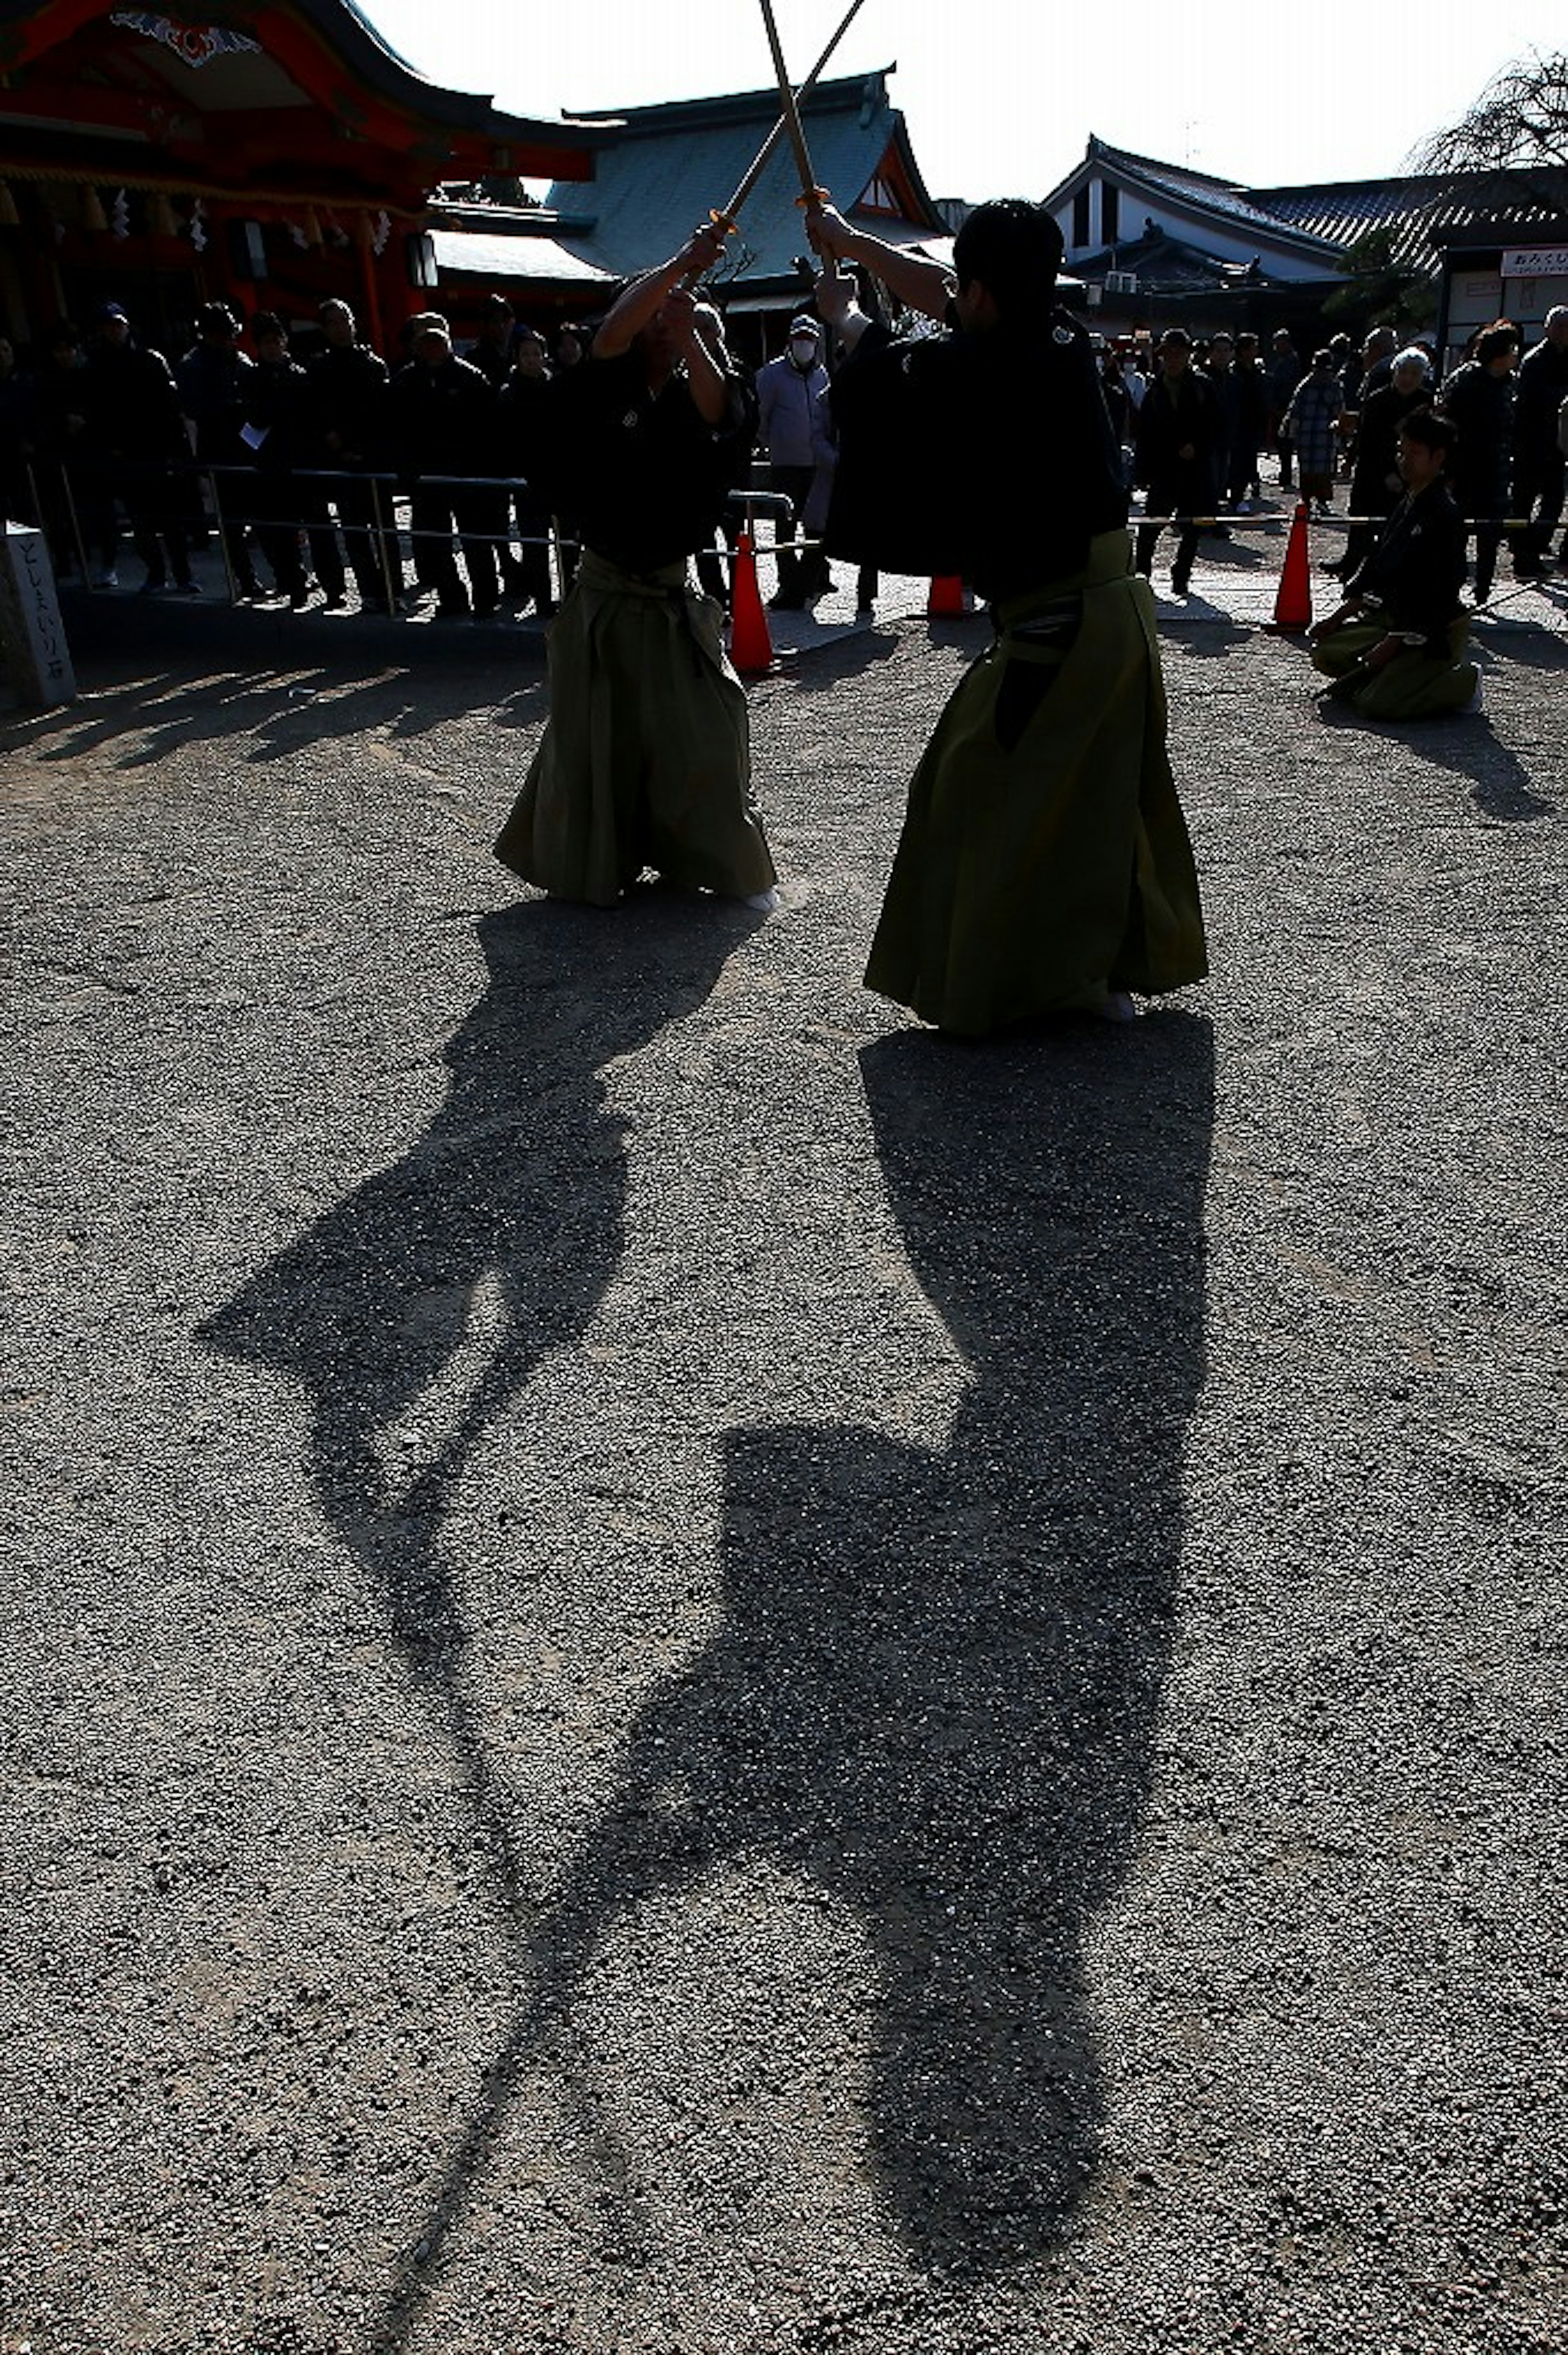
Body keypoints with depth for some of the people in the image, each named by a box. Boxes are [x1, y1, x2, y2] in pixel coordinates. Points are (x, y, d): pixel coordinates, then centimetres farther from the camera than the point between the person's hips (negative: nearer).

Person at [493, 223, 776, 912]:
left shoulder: (692, 397, 3)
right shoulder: (603, 393, -3)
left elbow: (720, 412, -21)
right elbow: (611, 333, -23)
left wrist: (690, 336, -35)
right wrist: (680, 264, -29)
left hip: (673, 601, 1)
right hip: (604, 596, -1)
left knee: (704, 734, 0)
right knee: (593, 739, 5)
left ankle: (729, 864, 13)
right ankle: (589, 864, 20)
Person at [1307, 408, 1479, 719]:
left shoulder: (1445, 516, -17)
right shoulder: (1406, 507, 10)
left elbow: (1434, 599, -21)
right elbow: (1373, 571, 15)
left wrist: (1388, 647, -21)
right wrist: (1336, 619, 8)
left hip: (1435, 633, -9)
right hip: (1391, 621, 9)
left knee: (1375, 704, -23)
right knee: (1326, 653, 0)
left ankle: (1463, 682, -1)